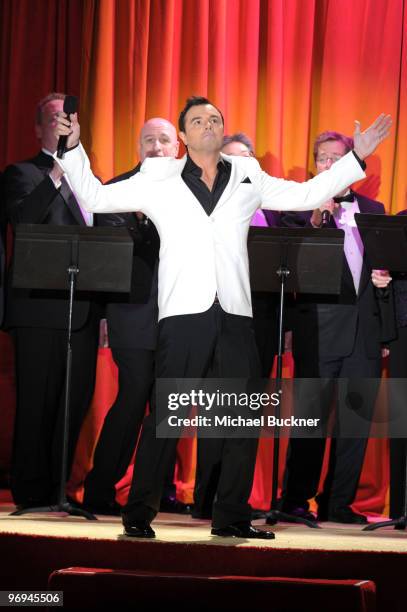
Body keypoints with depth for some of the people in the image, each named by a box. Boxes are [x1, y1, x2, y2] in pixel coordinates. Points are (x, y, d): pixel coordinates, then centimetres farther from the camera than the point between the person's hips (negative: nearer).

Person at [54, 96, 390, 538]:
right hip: (184, 314, -3)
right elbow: (95, 197, 13)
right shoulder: (158, 179, 10)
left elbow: (306, 194, 21)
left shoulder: (249, 178, 15)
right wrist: (74, 148, 3)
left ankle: (231, 517, 15)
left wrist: (356, 157, 18)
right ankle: (139, 514, 3)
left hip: (235, 316, 3)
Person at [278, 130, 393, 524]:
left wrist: (384, 278, -2)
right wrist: (315, 220, -20)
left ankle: (339, 503, 13)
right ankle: (296, 500, 6)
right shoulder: (300, 207, 2)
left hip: (365, 330, 4)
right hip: (320, 328, -4)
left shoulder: (373, 210, 16)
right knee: (310, 417, -2)